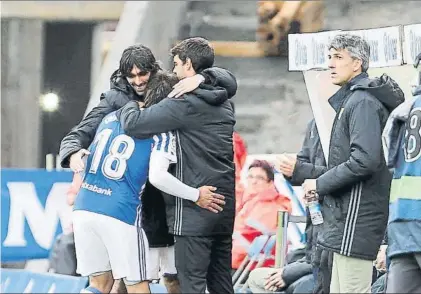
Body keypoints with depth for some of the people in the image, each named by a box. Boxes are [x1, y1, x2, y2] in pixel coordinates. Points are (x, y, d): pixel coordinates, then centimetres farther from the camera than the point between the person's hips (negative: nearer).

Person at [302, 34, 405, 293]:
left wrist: (320, 184, -13)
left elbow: (364, 160, -23)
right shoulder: (350, 99, 20)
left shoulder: (363, 101, -12)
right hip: (344, 220, 11)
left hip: (356, 220, -11)